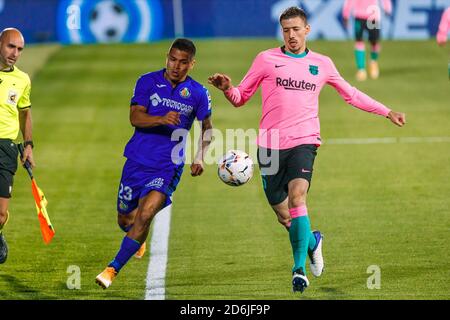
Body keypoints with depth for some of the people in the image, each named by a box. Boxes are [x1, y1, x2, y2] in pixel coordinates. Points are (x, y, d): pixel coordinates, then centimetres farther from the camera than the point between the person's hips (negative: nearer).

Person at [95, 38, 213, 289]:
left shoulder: (199, 94, -1)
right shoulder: (148, 82, -2)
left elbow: (207, 127, 14)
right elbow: (135, 117, -13)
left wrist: (200, 157, -1)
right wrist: (161, 119, -32)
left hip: (169, 167, -2)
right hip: (137, 162, 2)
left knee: (146, 214, -22)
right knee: (126, 219, 13)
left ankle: (113, 269, -17)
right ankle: (139, 239, 51)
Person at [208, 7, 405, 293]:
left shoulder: (322, 64, 11)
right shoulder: (266, 59, 7)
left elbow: (351, 95, 25)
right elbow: (241, 97, 11)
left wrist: (387, 112, 23)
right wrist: (227, 88, -12)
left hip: (304, 141, -1)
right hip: (271, 144, 1)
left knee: (297, 195, -26)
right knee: (283, 215, 2)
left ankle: (300, 268, -23)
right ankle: (312, 241, 34)